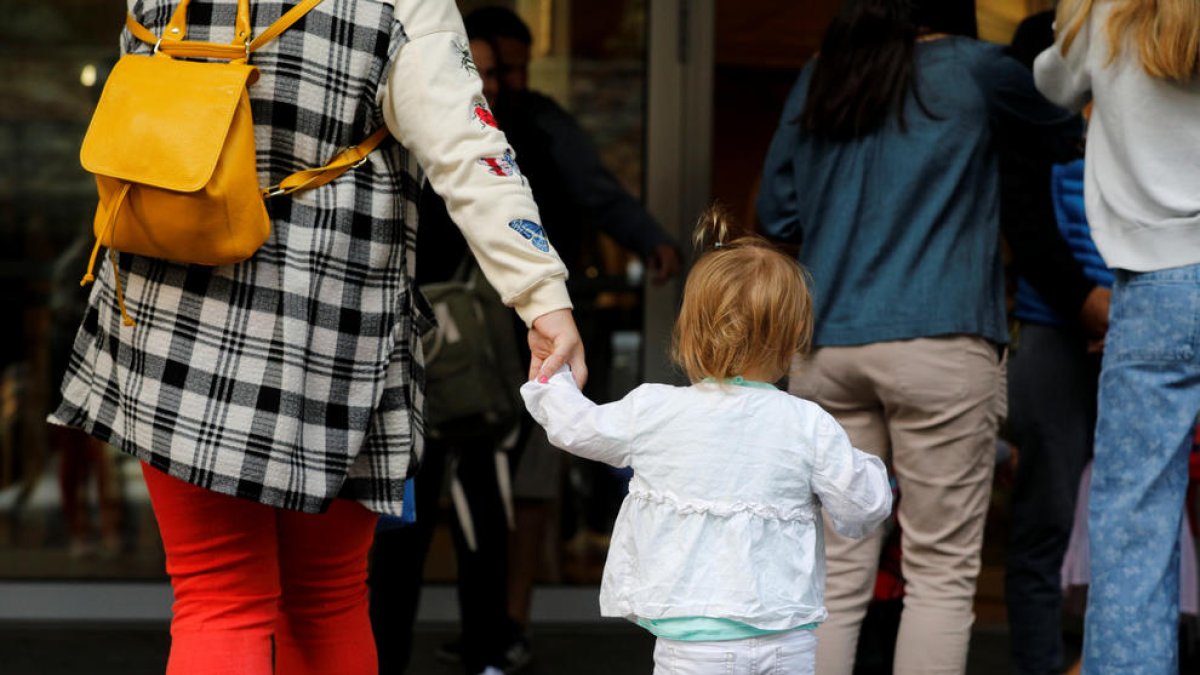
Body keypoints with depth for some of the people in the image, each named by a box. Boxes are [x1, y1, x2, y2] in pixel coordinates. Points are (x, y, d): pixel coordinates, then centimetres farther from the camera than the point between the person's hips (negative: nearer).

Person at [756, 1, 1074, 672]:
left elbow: (776, 212, 19)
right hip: (937, 345, -4)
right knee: (941, 572, 1)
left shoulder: (816, 82, 12)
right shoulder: (969, 69, -1)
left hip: (825, 348, 5)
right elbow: (1058, 105, 18)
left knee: (835, 574, 6)